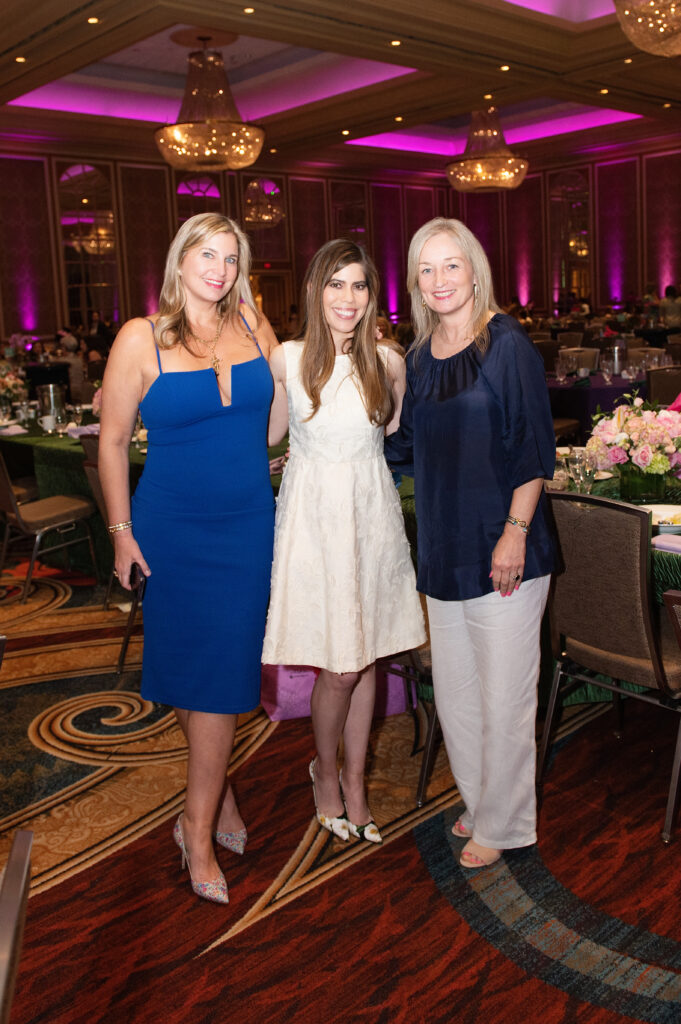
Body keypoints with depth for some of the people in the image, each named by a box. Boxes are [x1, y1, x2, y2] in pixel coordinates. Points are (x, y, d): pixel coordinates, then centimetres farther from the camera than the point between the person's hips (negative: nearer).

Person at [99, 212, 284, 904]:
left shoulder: (250, 323, 4)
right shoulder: (141, 338, -6)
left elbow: (280, 399, 19)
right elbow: (112, 440, -2)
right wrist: (121, 531, -3)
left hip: (247, 526, 3)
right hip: (173, 529, -2)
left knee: (222, 670, 8)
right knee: (187, 663, 6)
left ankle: (198, 827, 25)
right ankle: (214, 787, 31)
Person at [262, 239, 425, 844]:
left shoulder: (389, 362, 1)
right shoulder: (288, 359, -6)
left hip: (371, 516, 3)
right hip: (313, 516, -2)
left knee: (365, 658, 10)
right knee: (338, 668, -2)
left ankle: (355, 781, 29)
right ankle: (326, 770, 27)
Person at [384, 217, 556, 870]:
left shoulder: (507, 344, -8)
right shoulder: (420, 356, 10)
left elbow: (533, 446, -11)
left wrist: (516, 531, -16)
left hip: (501, 548, -6)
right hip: (444, 548, 6)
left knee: (503, 693, 4)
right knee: (454, 691, 14)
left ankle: (502, 823, 23)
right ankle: (478, 800, 35)